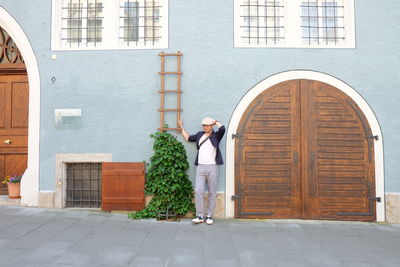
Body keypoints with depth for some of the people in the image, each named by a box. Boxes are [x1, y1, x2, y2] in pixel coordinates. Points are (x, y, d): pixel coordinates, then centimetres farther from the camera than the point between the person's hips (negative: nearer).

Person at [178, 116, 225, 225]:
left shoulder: (216, 136, 4)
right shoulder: (200, 134, 16)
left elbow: (222, 128, -16)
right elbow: (188, 138, 29)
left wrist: (216, 121, 2)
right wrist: (181, 126, 31)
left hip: (212, 167, -3)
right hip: (200, 167, 3)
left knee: (212, 193, 3)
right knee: (198, 191, -6)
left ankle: (209, 216, 13)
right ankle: (200, 216, 1)